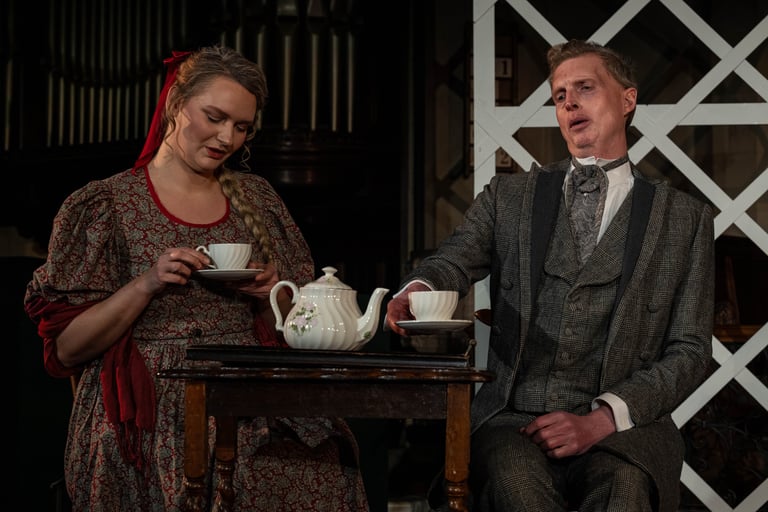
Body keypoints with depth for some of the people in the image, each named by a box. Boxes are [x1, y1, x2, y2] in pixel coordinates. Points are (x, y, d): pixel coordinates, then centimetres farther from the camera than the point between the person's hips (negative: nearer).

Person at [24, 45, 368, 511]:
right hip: (151, 402, -4)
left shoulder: (255, 197, 17)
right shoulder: (106, 204, 4)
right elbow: (67, 347, 0)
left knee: (320, 464, -27)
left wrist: (273, 295, -1)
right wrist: (146, 285, -13)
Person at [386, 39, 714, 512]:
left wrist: (602, 419, -9)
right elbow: (455, 260, 0)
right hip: (513, 420, 1)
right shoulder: (509, 197, 18)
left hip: (622, 427, -1)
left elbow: (690, 349, 7)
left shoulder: (685, 218, 13)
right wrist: (418, 291, -26)